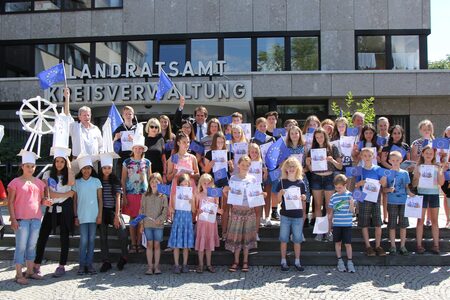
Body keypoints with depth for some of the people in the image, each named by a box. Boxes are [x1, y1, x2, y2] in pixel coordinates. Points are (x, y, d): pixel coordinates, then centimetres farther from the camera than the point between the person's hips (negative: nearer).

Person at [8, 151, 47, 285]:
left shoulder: (39, 182, 12)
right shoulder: (15, 182, -2)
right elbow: (10, 202, -5)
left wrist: (45, 201, -6)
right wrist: (13, 219, -13)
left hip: (36, 219, 5)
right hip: (21, 219, -5)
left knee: (32, 246, 12)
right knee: (21, 247, -4)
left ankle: (30, 271, 21)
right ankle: (19, 275, 2)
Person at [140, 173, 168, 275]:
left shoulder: (163, 196, 1)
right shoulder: (145, 196, 7)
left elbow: (165, 210, -1)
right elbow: (142, 210, 8)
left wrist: (159, 219, -15)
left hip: (159, 224, -1)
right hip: (147, 224, 1)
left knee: (157, 245, 3)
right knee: (149, 245, 4)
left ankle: (156, 266, 12)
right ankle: (150, 266, 10)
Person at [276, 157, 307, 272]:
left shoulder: (301, 183, 4)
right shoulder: (282, 182, -1)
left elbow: (303, 200, 11)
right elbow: (279, 200, 1)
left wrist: (304, 198, -11)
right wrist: (280, 193, -19)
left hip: (298, 215, 1)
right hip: (285, 215, -1)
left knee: (297, 239, 6)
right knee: (283, 239, 4)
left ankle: (297, 262, 17)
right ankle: (283, 261, 15)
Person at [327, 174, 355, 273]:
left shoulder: (349, 195, -3)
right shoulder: (333, 197, 4)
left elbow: (352, 210, -5)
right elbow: (330, 212, 11)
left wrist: (351, 204, -25)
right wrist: (330, 225, 11)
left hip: (347, 224, -3)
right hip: (336, 224, 3)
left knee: (348, 243, 0)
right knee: (338, 242, 9)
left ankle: (350, 262, 8)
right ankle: (340, 261, 20)